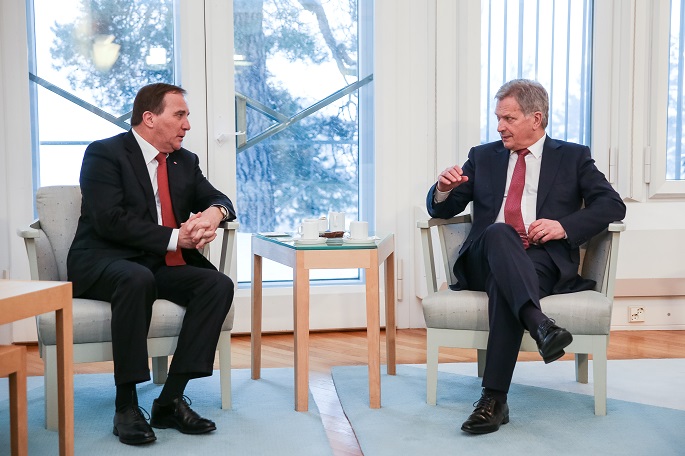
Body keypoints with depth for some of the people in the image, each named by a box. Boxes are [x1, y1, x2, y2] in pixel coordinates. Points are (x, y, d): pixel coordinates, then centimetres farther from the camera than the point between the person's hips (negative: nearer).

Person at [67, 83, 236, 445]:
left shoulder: (185, 161, 15)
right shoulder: (104, 154, -6)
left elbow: (217, 198, 13)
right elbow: (110, 220, -18)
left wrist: (214, 213, -14)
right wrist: (175, 238, -22)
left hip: (162, 266, 6)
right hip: (103, 263, -6)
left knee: (219, 284, -21)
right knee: (137, 278, -39)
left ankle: (171, 399, -20)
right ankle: (126, 406, -29)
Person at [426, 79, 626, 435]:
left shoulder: (573, 157, 16)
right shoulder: (483, 157, 22)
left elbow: (613, 205, 4)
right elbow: (442, 210, 19)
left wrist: (565, 226, -12)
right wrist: (444, 189, -6)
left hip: (546, 260, -1)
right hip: (486, 259, 2)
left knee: (502, 282, -36)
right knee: (499, 232, -35)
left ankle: (494, 399, -41)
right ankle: (540, 325, -55)